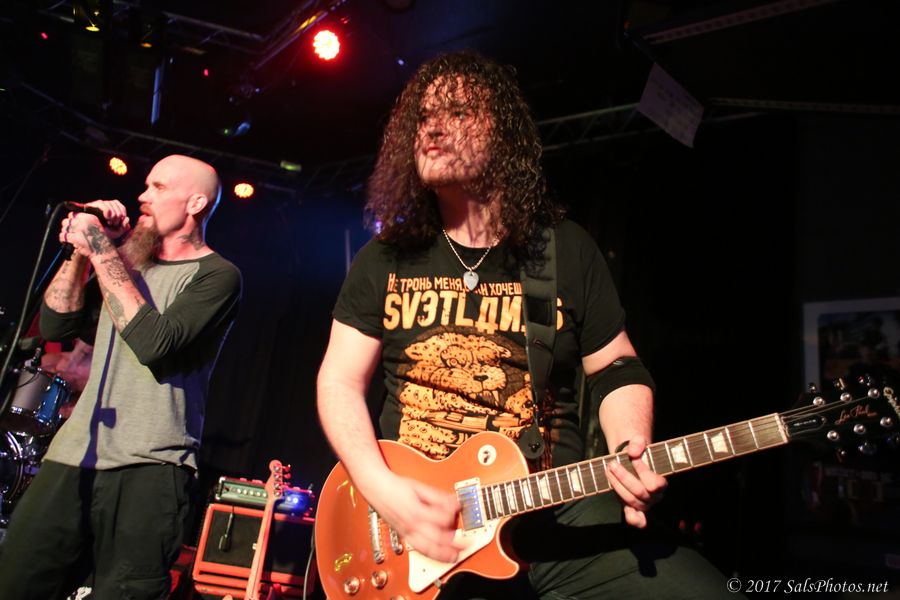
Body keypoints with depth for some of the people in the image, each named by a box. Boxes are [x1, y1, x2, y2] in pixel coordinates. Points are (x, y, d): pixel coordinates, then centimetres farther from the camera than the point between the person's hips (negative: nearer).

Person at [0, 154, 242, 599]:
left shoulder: (216, 275, -3)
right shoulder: (128, 258, 18)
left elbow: (154, 342, -19)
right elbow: (54, 324, 12)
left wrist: (102, 250, -14)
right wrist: (83, 250, 2)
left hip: (149, 467, -6)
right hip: (73, 455, 6)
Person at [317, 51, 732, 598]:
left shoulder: (568, 251, 3)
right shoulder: (385, 258, 4)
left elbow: (618, 369, 9)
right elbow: (341, 381, 4)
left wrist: (630, 456, -11)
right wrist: (383, 489, -11)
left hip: (557, 515, 0)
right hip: (408, 513, 1)